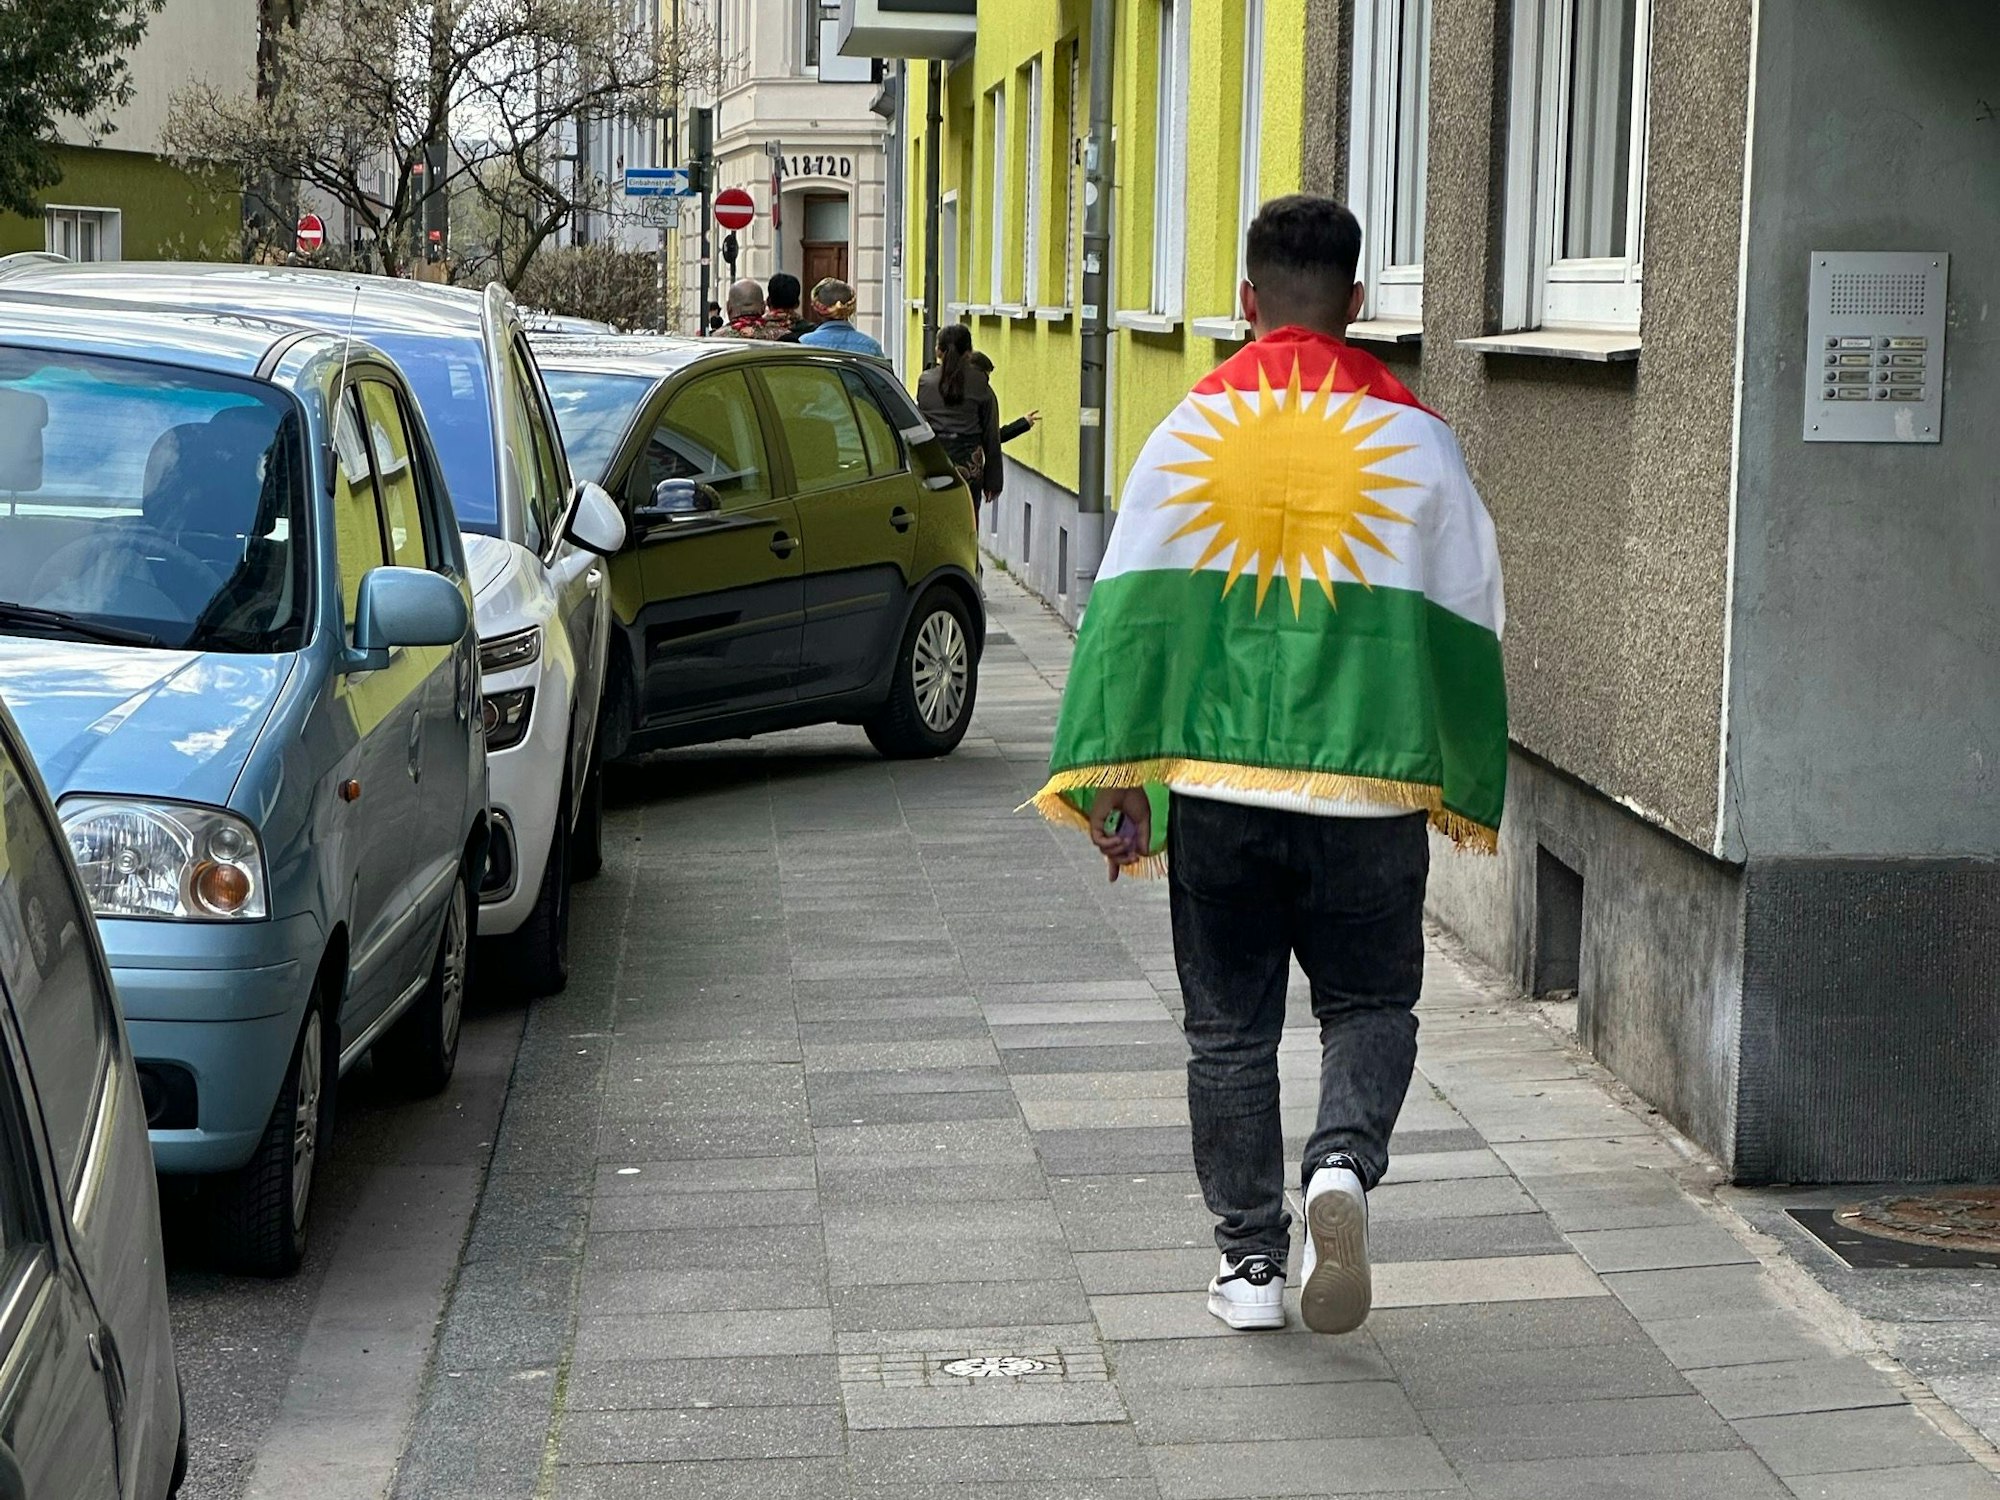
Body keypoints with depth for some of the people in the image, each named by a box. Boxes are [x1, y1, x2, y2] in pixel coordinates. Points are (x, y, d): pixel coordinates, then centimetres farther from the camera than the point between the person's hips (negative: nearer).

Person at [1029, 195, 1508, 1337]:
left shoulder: (1192, 429, 0)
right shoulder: (1414, 435, 2)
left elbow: (1133, 610, -3)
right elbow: (1464, 624, 6)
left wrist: (1118, 779, 2)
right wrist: (1466, 789, 17)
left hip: (1215, 781, 0)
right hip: (1368, 782, 0)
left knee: (1231, 1026, 11)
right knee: (1370, 1003, 13)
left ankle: (1252, 1261, 14)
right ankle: (1344, 1163, -15)